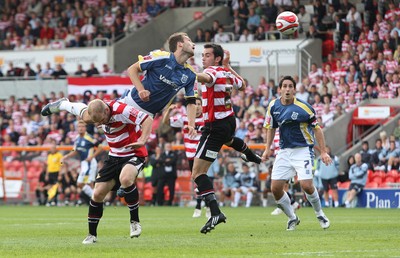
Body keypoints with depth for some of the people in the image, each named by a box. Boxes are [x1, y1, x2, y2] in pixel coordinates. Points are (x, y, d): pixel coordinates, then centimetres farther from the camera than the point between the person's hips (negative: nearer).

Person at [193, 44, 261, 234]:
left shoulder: (213, 71, -22)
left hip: (215, 126, -9)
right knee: (228, 139, 47)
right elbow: (242, 86, 24)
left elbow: (206, 78, -50)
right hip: (229, 121, 9)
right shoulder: (227, 73, 2)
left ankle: (215, 212, -25)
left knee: (197, 173, -12)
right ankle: (252, 157, 77)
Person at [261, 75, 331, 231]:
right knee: (275, 188, -5)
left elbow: (317, 128, -5)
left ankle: (319, 214, 8)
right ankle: (292, 218, 16)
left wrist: (323, 152, -9)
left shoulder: (304, 108, -14)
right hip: (284, 152, 5)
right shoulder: (273, 106, 0)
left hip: (303, 150, -5)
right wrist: (267, 149, 9)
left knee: (306, 185, -19)